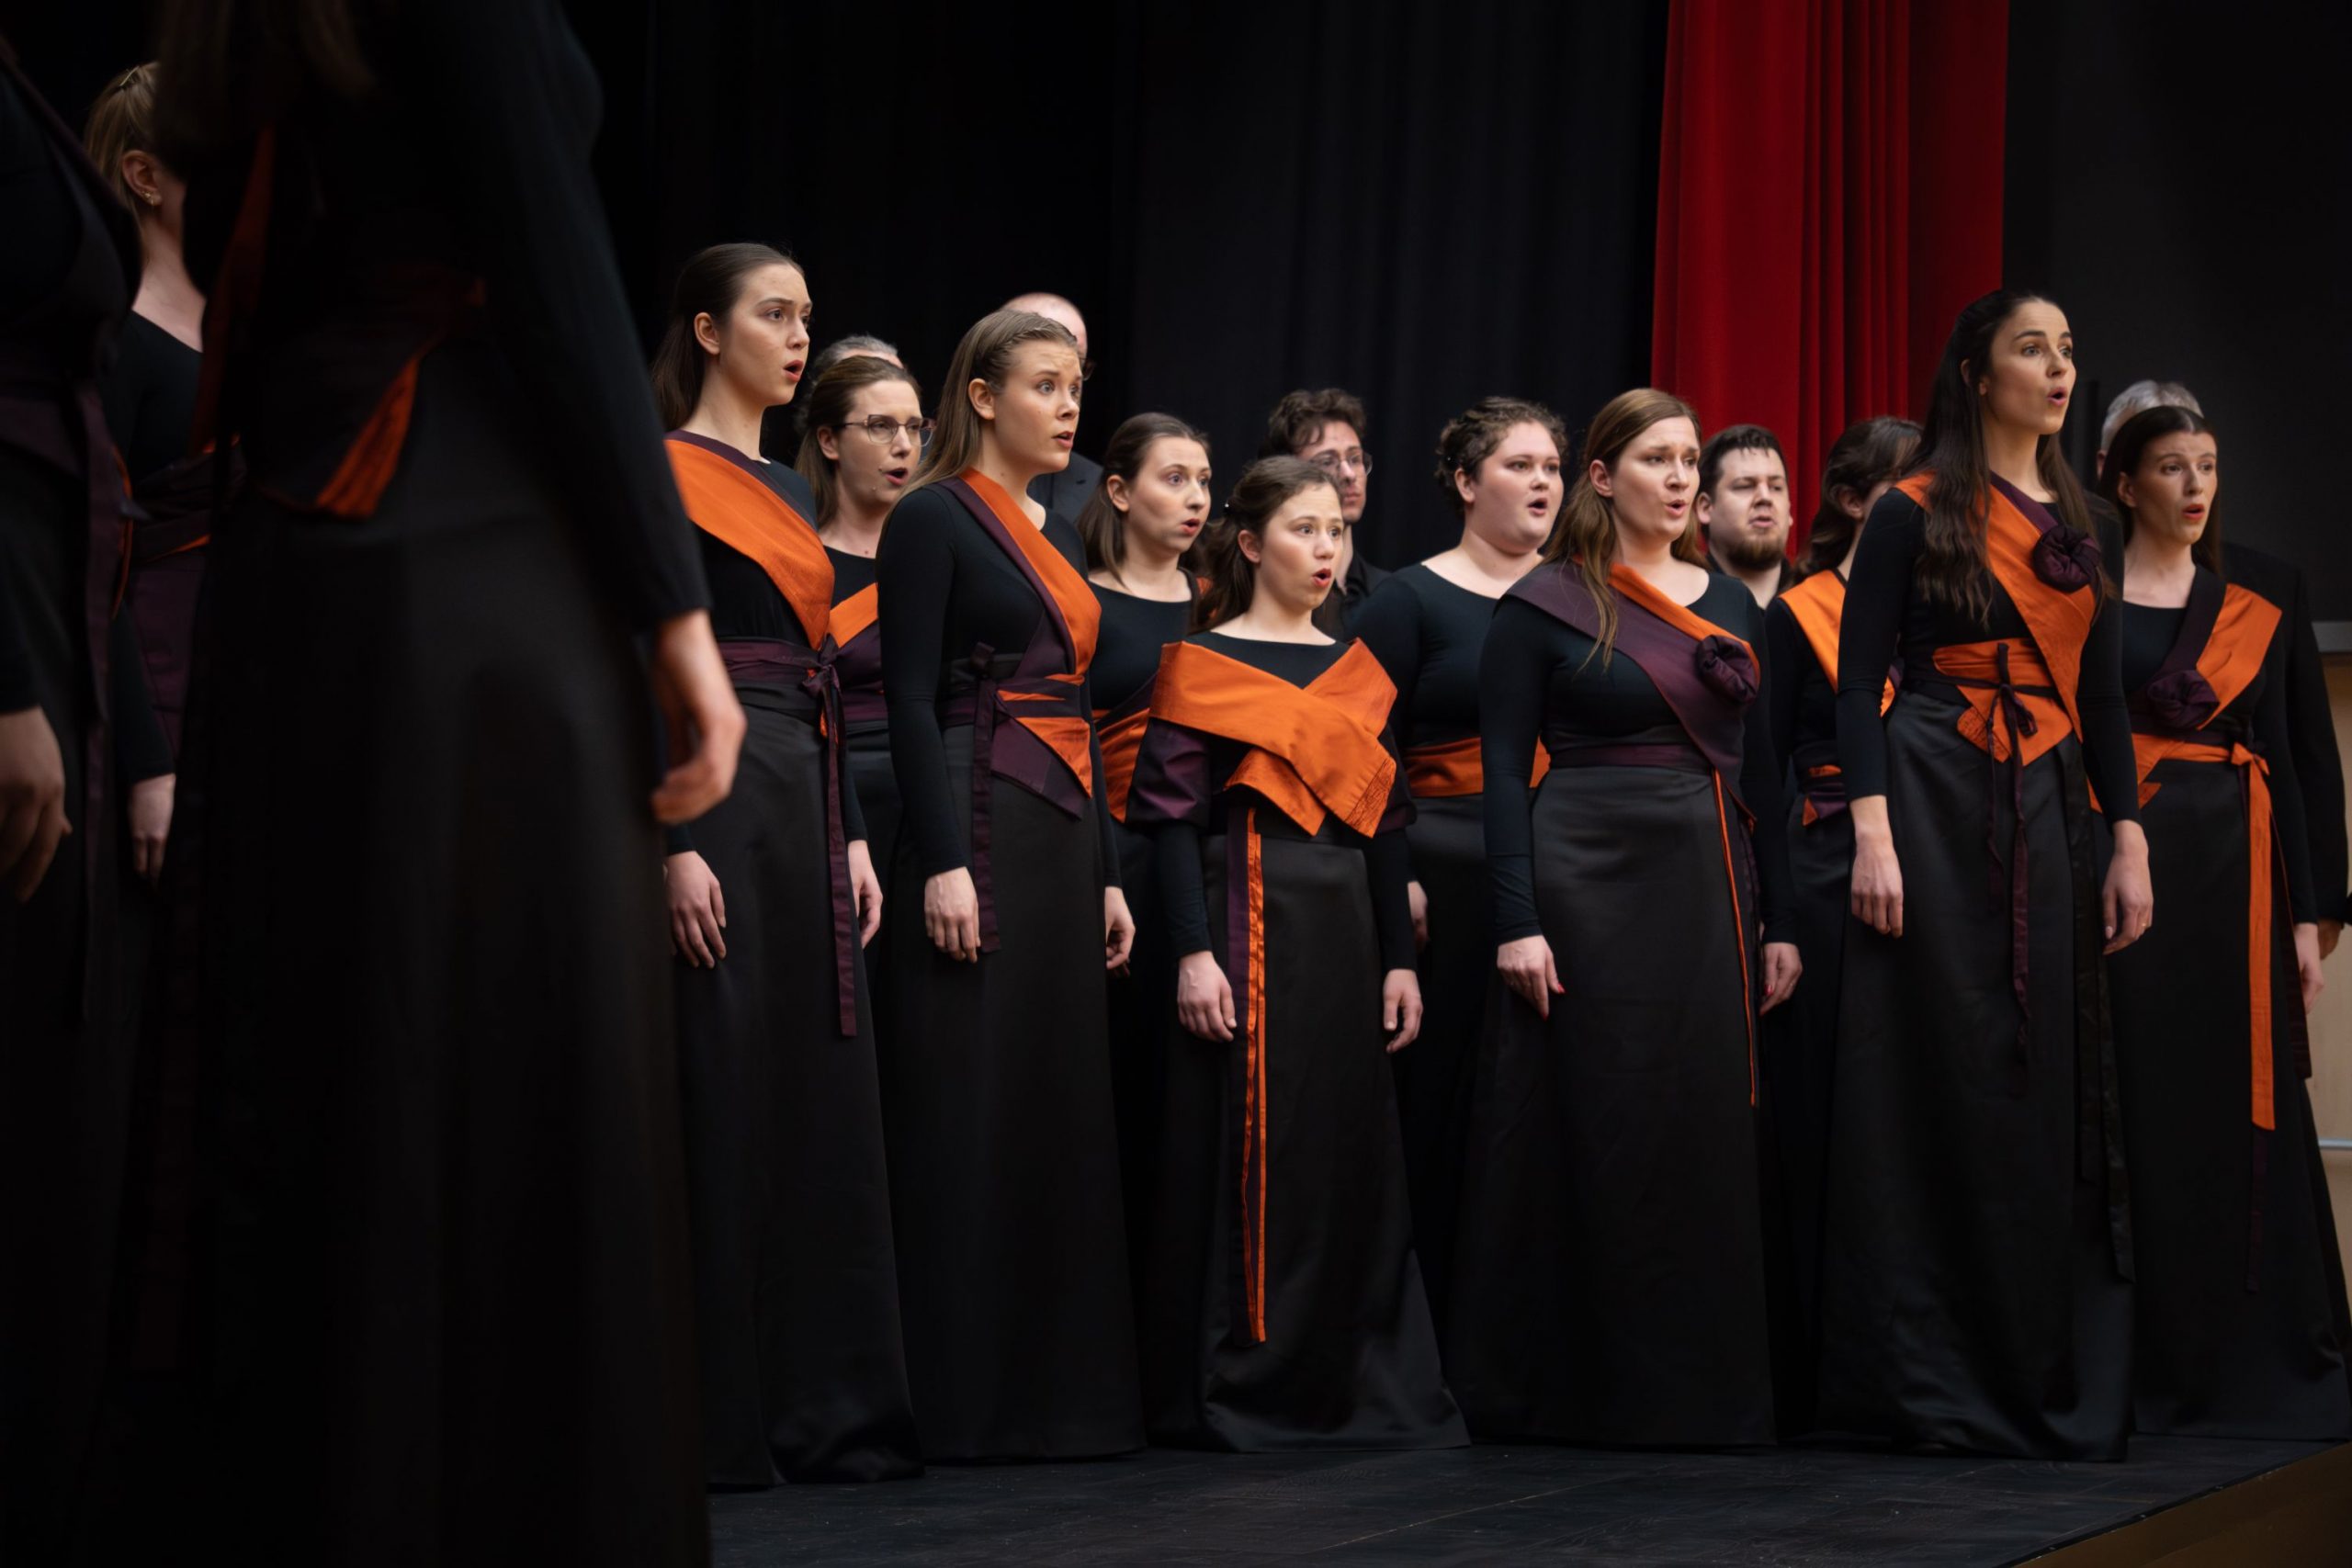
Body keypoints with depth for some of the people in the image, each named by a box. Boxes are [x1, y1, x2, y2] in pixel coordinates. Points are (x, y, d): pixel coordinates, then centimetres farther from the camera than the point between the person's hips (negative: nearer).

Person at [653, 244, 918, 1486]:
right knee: (721, 1095, -7)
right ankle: (709, 1417, -1)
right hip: (714, 790, -9)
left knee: (822, 1098, 7)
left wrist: (852, 839, 14)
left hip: (805, 800, 9)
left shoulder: (789, 489, 19)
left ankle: (825, 1406, 12)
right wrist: (673, 844, -19)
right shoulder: (665, 474, -6)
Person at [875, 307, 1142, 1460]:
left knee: (1060, 1105, 8)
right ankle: (962, 1396, -3)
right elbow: (911, 698, -13)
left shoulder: (1057, 532, 19)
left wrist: (1107, 873, 17)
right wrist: (942, 863, -20)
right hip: (978, 830, -8)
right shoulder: (935, 519, -5)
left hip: (1062, 834, 8)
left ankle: (1053, 1385, 14)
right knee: (969, 1112, -7)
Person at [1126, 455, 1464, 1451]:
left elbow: (1384, 823, 14)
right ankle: (1235, 1392, 3)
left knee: (1350, 1153, 7)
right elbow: (1174, 817, -9)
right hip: (1248, 920, -6)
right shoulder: (1203, 664, -3)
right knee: (1248, 1150, -4)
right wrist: (1194, 951, -17)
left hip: (1344, 927, 6)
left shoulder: (1357, 671, 14)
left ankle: (1349, 1385, 15)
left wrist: (1399, 958, 8)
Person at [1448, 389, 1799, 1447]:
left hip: (1709, 886, 5)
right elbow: (1503, 772, -4)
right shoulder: (1543, 605, -1)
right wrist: (1517, 922, -13)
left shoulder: (1730, 604, 13)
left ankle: (1703, 1387, 13)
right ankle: (1583, 1386, 6)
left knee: (1708, 1137, 5)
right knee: (1600, 1133, -3)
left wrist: (1778, 922, 9)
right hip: (1591, 881, -5)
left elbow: (1759, 770, 14)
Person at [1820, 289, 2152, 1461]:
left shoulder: (2072, 521, 15)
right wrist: (1872, 834, -16)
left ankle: (2050, 1383, 11)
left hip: (2048, 820, 6)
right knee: (1938, 1087, -4)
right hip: (1936, 809, -6)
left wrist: (2129, 841, 9)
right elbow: (1859, 680, -7)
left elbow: (2100, 695, 16)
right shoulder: (1916, 515, -3)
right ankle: (1926, 1376, 3)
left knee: (2048, 1089, 5)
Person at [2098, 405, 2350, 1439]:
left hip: (2231, 872, 3)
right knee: (2137, 1108, -3)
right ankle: (2143, 1364, 2)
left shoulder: (2250, 616, 13)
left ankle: (2252, 1364, 8)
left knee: (2239, 1108, 2)